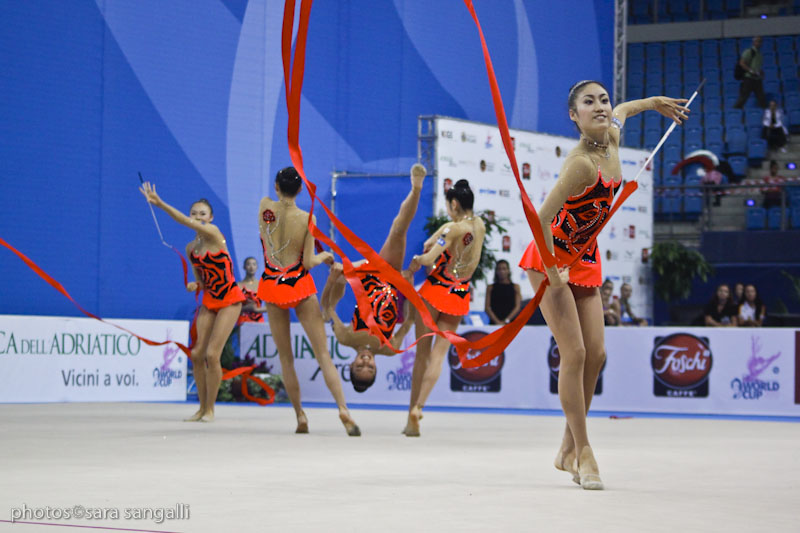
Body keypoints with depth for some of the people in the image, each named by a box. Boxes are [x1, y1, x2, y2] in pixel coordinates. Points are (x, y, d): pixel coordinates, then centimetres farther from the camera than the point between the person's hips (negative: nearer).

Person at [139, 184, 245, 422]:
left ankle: (210, 409, 0)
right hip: (209, 301, 7)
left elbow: (186, 222, -28)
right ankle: (202, 408, 12)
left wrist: (160, 203, -36)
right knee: (197, 354, 0)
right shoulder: (191, 248, 7)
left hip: (230, 300, -7)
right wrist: (195, 285, -9)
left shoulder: (213, 233, -12)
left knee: (212, 354, -13)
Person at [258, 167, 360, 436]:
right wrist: (325, 256, 10)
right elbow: (309, 262, -9)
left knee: (285, 358, 11)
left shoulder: (265, 207, -4)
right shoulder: (308, 219, -8)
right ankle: (343, 408, -18)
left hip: (272, 287, 1)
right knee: (323, 354, -2)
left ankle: (300, 416, 9)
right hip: (300, 287, -1)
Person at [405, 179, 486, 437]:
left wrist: (417, 261, -1)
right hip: (460, 297, 5)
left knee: (422, 352, 3)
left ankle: (413, 410, 2)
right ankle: (418, 407, -10)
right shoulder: (480, 225, 5)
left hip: (436, 289, -5)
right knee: (439, 353, 2)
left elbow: (428, 259, -19)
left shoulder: (453, 228, -15)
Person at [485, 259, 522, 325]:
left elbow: (517, 307, 2)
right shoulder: (490, 288, 11)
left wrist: (506, 320, -10)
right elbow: (487, 307, 3)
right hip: (494, 323, 0)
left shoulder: (515, 287, 10)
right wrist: (497, 321, -12)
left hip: (510, 322, 0)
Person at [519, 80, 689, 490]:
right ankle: (582, 452, -3)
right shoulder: (582, 163, -28)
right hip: (551, 258, -8)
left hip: (585, 261, 8)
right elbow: (541, 218, -29)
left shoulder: (612, 137, -4)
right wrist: (554, 274, -22)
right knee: (575, 354, -12)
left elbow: (622, 110, 22)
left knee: (595, 354, 3)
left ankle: (568, 450, 14)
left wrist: (655, 102, 37)